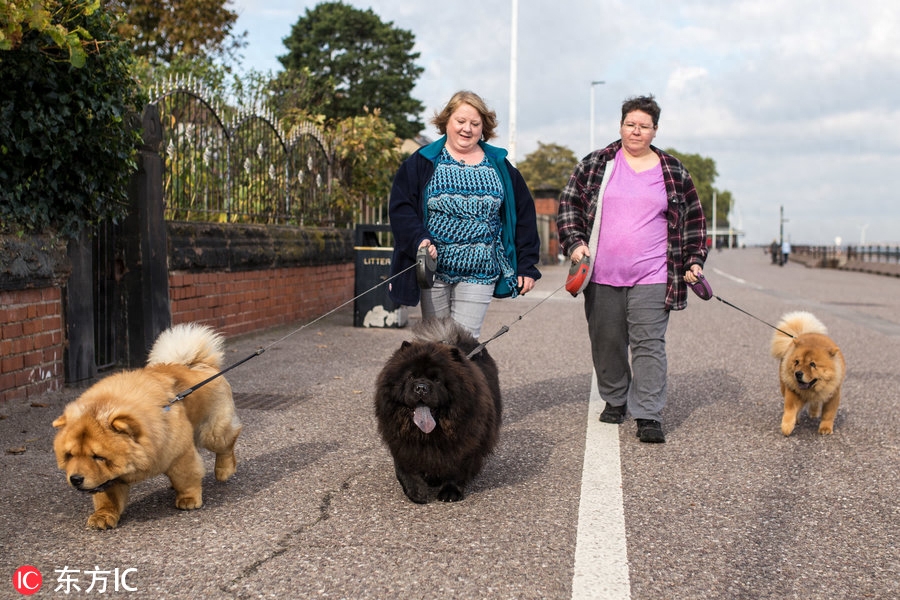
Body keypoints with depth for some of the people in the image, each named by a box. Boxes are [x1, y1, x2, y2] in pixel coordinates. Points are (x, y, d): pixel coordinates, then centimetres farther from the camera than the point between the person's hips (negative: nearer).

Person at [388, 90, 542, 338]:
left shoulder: (500, 166, 10)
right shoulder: (422, 162, 4)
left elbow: (524, 216, 11)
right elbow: (400, 207, -2)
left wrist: (527, 265, 7)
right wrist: (418, 240, -19)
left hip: (479, 274, 1)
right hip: (433, 270, 0)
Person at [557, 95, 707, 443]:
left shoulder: (674, 172, 10)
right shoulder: (595, 165, 8)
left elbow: (693, 220, 15)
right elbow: (569, 204, 9)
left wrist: (694, 261, 7)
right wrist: (574, 242, -4)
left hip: (651, 278, -1)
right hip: (602, 275, 1)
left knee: (649, 344, -6)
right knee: (607, 343, 9)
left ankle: (648, 415, -2)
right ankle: (615, 400, 29)